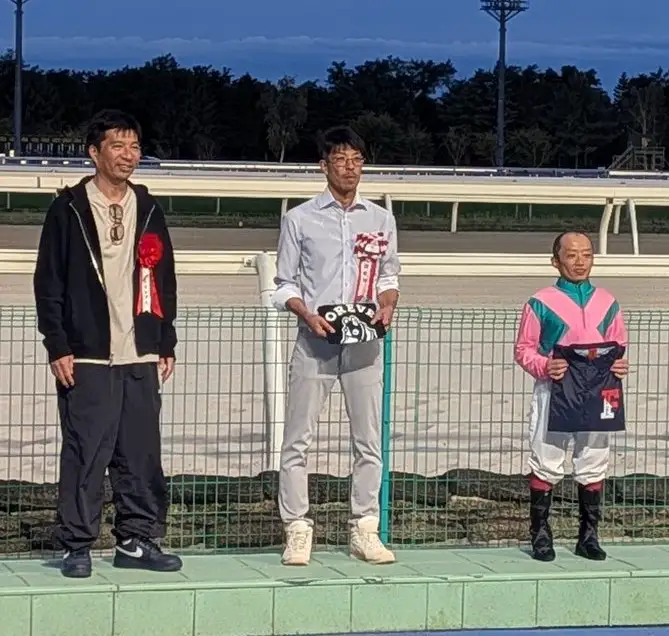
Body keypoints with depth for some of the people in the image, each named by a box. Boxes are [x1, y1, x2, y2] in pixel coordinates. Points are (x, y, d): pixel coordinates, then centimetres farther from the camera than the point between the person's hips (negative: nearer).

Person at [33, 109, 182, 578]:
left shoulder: (148, 211, 13)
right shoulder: (70, 210, 0)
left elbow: (165, 281, 17)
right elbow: (49, 283, -2)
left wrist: (167, 345, 12)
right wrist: (58, 347, -8)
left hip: (141, 358, 4)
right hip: (87, 359, -4)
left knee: (142, 456, 4)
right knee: (84, 455, -3)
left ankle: (137, 540, 13)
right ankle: (77, 546, 4)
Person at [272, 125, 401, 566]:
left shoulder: (381, 220, 10)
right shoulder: (300, 219, 2)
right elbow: (285, 284, 5)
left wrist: (387, 305, -4)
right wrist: (307, 315, -13)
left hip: (364, 343, 2)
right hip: (316, 341, -2)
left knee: (369, 440, 4)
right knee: (299, 439, -3)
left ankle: (365, 530, 11)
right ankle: (298, 531, 3)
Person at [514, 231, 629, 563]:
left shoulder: (607, 303, 11)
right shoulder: (541, 303, -2)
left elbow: (619, 347, 17)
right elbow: (524, 348, 0)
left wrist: (621, 365, -4)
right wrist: (543, 366, -18)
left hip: (597, 393, 4)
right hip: (555, 392, -4)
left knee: (593, 466, 8)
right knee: (546, 466, -1)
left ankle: (589, 535, 17)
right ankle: (540, 533, 8)